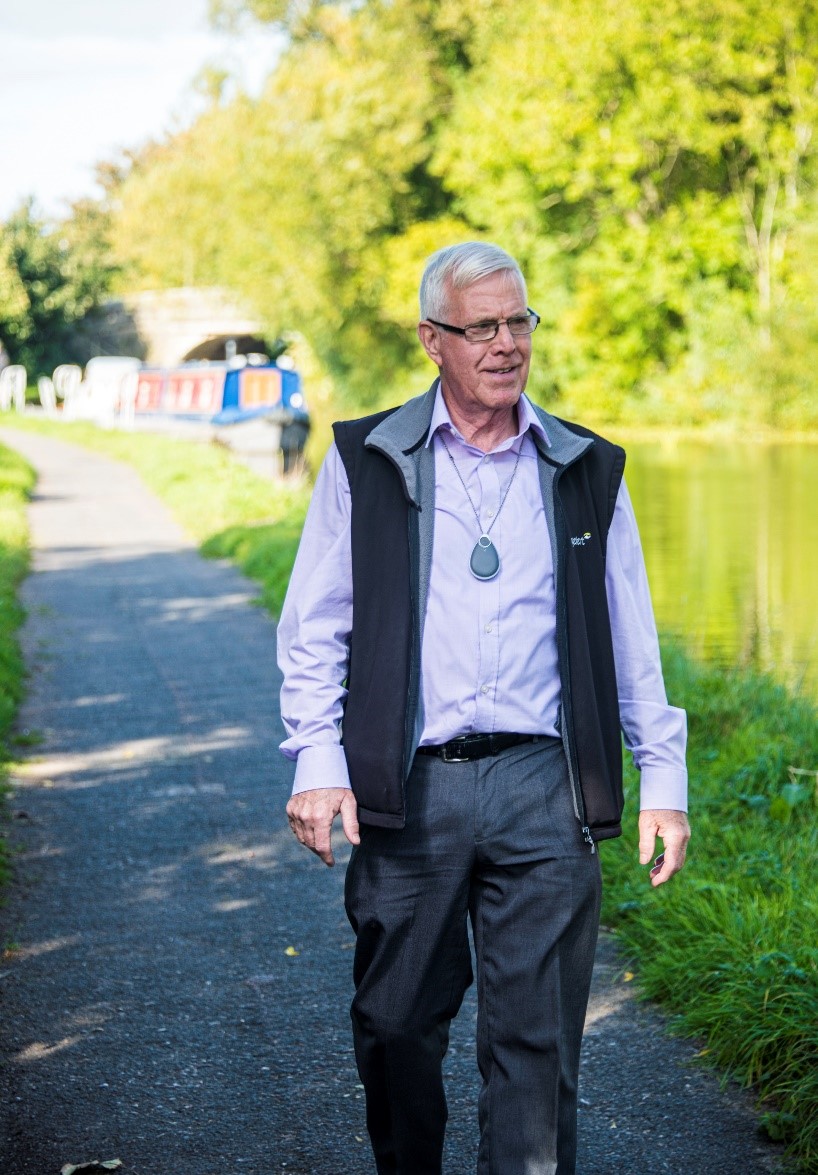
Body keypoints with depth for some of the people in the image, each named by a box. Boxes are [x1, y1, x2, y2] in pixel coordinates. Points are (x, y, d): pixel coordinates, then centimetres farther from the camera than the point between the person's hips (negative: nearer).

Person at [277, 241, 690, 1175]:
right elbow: (314, 629, 7)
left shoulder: (586, 471, 10)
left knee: (537, 1041, -1)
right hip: (407, 790, 0)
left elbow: (632, 645, 14)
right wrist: (317, 763, -4)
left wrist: (663, 780, 10)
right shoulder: (366, 463, 6)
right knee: (395, 1026, 8)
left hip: (542, 788, 1)